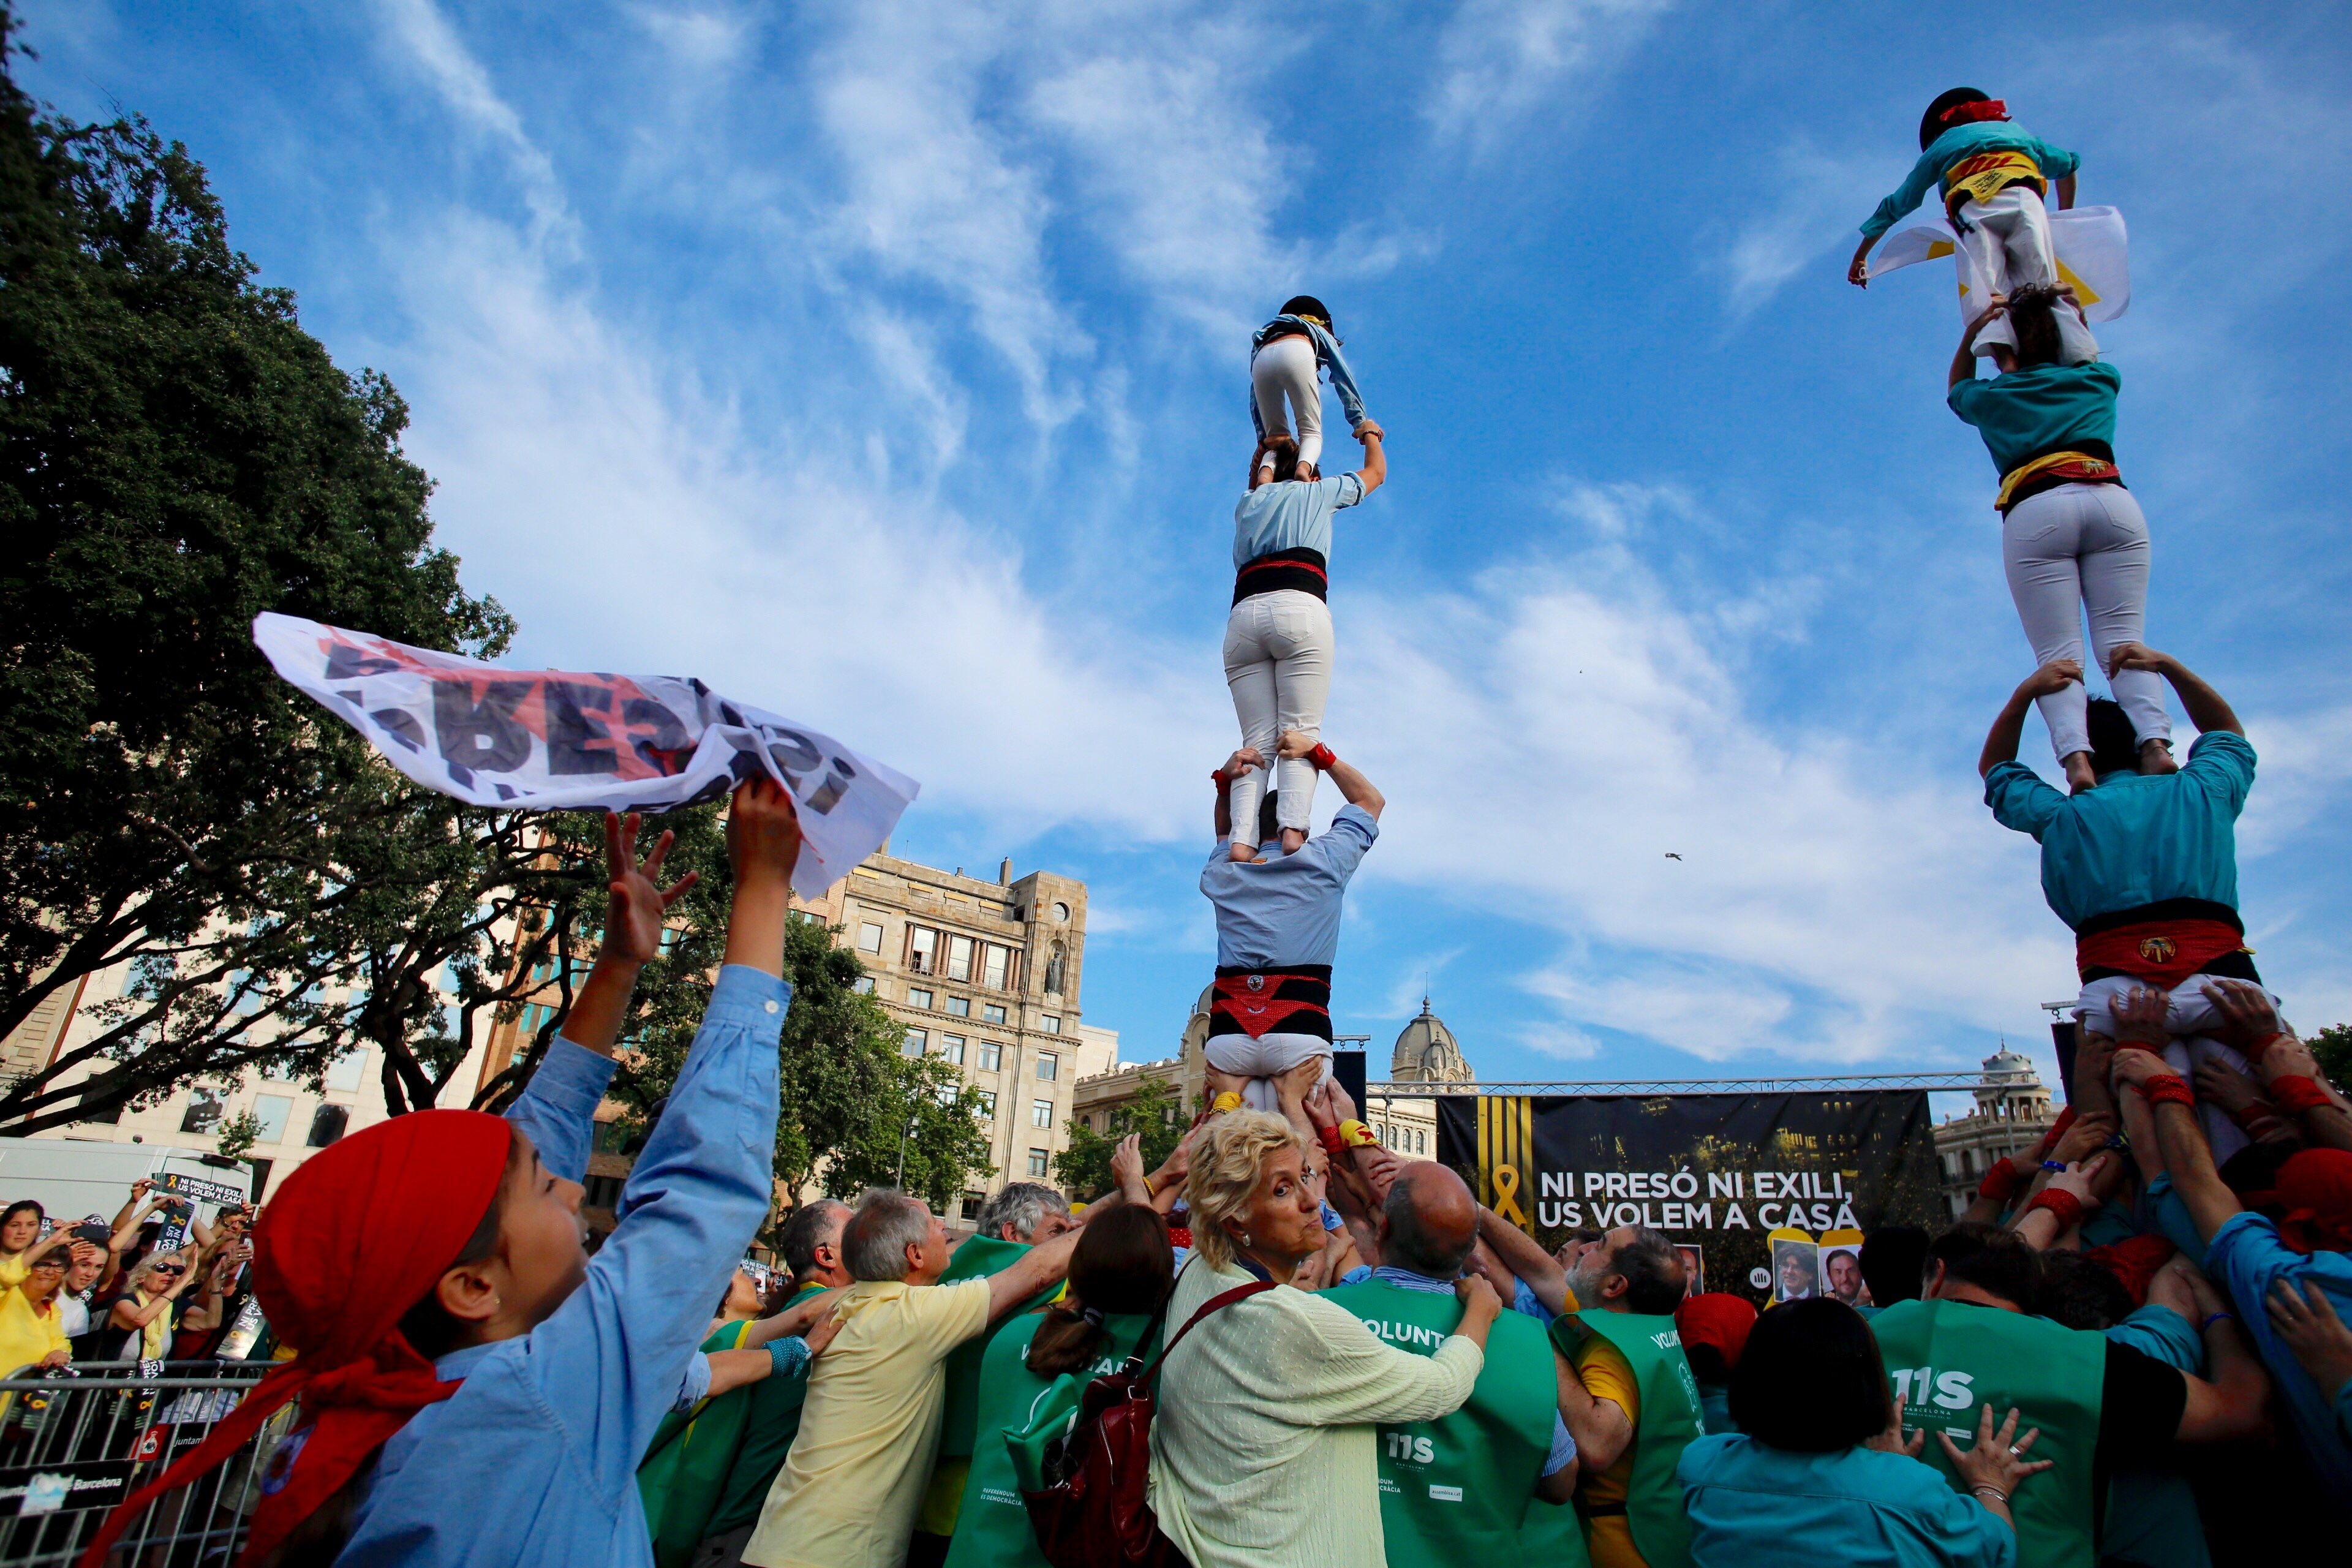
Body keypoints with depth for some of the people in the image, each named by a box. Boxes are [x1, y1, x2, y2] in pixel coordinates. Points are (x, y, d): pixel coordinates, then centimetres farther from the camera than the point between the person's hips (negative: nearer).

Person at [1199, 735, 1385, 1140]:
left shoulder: (1220, 874, 18)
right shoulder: (1322, 861, 11)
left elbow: (1225, 834, 44)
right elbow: (1371, 801, 27)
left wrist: (1225, 781, 31)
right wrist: (1317, 753, 26)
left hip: (1228, 1030, 2)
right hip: (1300, 1028, -2)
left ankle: (1226, 1107, -29)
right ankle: (1292, 1104, -36)